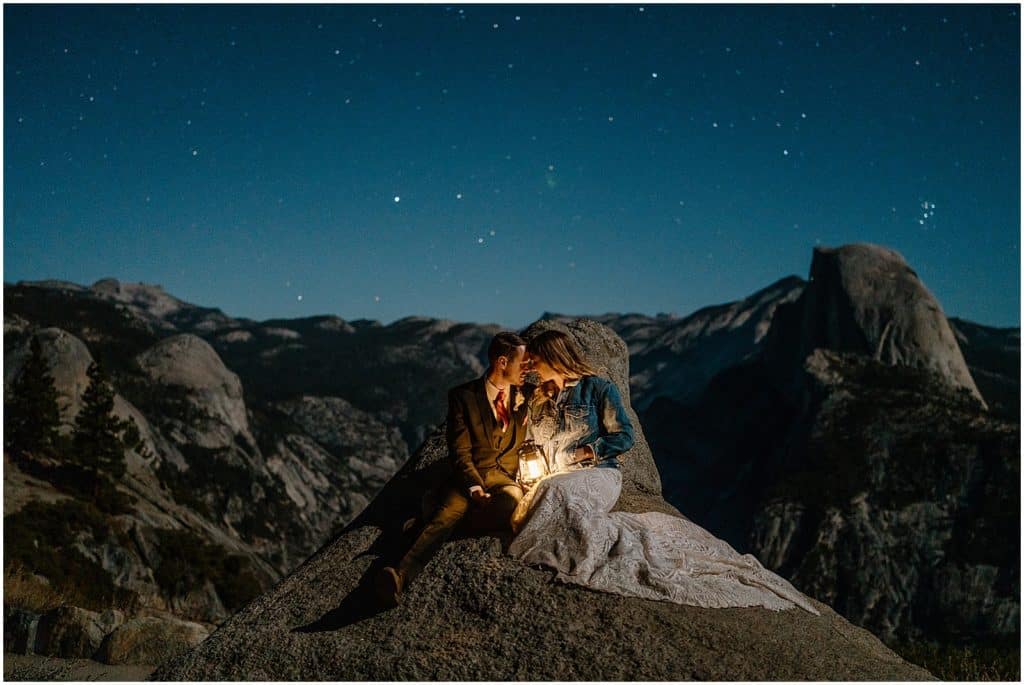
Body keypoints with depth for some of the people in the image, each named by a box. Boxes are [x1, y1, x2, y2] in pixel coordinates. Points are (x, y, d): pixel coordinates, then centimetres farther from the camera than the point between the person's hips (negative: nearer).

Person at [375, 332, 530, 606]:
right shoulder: (463, 396, 6)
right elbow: (460, 453, -1)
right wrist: (475, 487, -17)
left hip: (508, 478, 2)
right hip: (471, 477, -2)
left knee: (512, 498, -37)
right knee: (448, 510, -34)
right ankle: (401, 575, -56)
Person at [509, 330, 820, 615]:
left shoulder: (597, 388, 3)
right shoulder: (540, 401, 21)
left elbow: (624, 436, -1)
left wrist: (587, 451, -10)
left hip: (599, 475, -6)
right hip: (556, 480, 6)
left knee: (555, 492, -41)